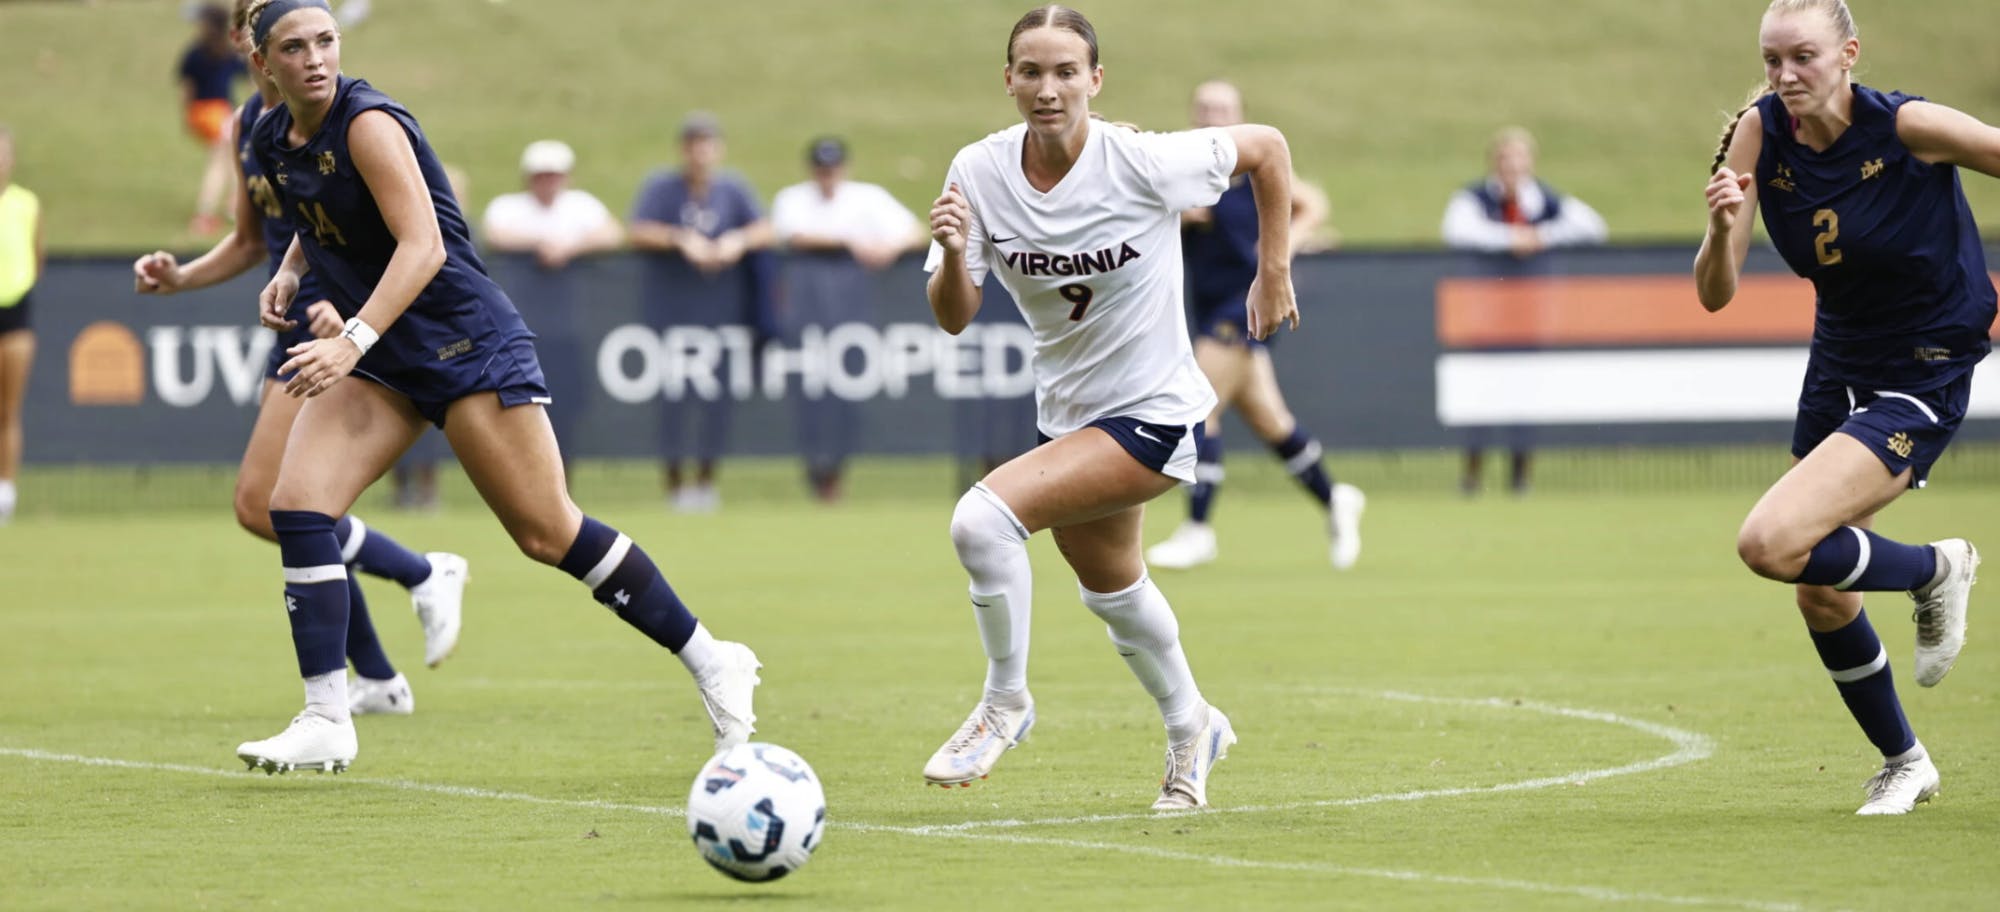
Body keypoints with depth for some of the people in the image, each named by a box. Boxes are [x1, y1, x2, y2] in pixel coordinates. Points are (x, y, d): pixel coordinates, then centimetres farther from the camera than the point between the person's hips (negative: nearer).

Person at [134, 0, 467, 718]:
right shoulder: (247, 126, 10)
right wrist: (180, 277, 5)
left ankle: (423, 575, -1)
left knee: (260, 504, -15)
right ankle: (376, 680, 24)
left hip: (343, 332, -9)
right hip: (293, 330, 9)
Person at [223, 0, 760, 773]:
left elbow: (423, 245, -30)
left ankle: (711, 662, 8)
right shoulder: (272, 141, 4)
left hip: (465, 341, -7)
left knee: (548, 534, -7)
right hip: (379, 359, 7)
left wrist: (352, 341, -41)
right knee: (297, 505, -12)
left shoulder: (366, 123, -20)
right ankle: (327, 722, -8)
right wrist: (291, 270, 6)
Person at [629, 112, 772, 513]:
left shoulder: (733, 189, 8)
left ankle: (705, 480, 16)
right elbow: (639, 234, -8)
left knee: (718, 395, 3)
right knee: (673, 394, -5)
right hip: (672, 309, -2)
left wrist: (738, 241, -17)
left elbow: (765, 231, 3)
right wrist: (680, 240, -21)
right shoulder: (661, 187, 2)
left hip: (724, 309, 2)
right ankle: (673, 484, 4)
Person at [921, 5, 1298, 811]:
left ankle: (1005, 702, -4)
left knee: (983, 517, -26)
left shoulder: (1143, 164, -23)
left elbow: (1267, 147, -7)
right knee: (1110, 588, 27)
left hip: (1153, 414, -7)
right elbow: (954, 318, -11)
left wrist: (1273, 275, -5)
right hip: (1069, 411, 7)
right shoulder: (980, 173, -12)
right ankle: (1191, 728, 54)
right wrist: (953, 255, -31)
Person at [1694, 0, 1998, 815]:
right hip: (1839, 368, 6)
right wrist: (1723, 226, -31)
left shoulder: (1907, 127, -23)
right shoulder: (1760, 133, -9)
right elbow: (1714, 294, -11)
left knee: (1771, 543, -23)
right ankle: (1903, 762, 36)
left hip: (1921, 379, -6)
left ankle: (1933, 570, 4)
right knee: (1821, 597, 13)